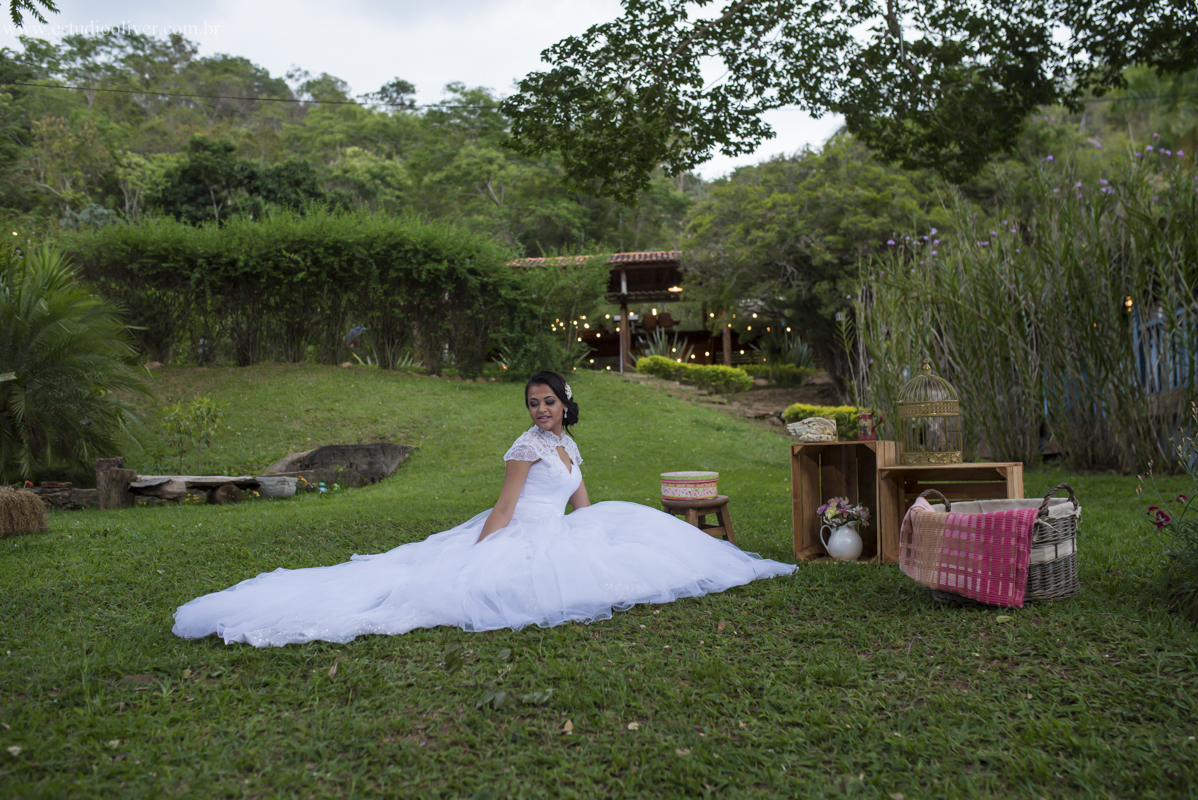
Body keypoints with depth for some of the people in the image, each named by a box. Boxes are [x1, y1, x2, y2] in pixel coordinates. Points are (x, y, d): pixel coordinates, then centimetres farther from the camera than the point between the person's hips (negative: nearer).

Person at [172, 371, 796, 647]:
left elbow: (584, 509, 22)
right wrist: (475, 557, -22)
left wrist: (615, 539, 21)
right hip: (518, 543, -9)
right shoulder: (527, 445, -10)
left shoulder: (571, 448, 17)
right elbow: (503, 509, -16)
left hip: (556, 541, 9)